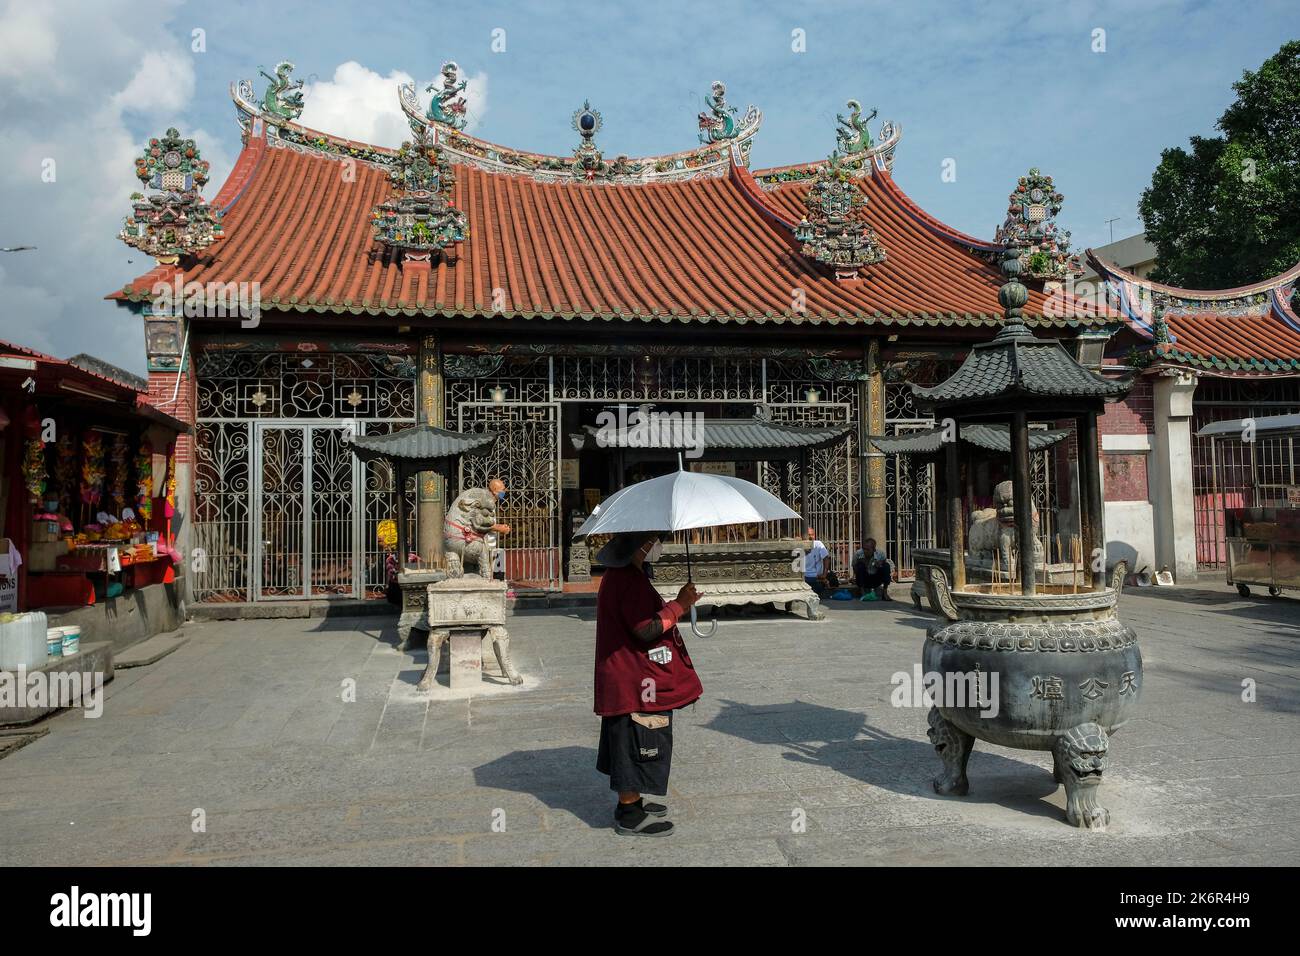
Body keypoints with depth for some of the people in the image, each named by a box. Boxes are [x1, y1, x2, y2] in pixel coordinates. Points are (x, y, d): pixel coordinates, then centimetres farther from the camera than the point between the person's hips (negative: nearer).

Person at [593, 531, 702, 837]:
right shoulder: (631, 580, -23)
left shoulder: (618, 576, 11)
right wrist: (679, 606, -19)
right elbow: (646, 630, -25)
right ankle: (630, 816, 10)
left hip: (625, 679, 11)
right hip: (636, 683, -11)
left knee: (633, 744, 20)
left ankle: (630, 802, 33)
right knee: (638, 742, 0)